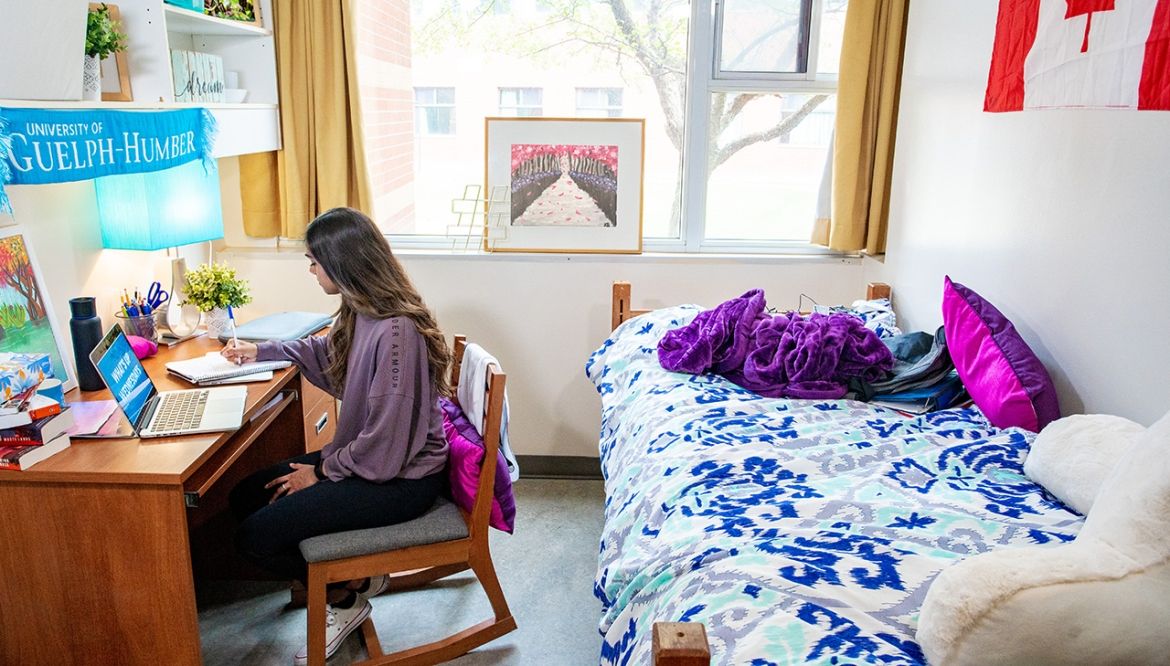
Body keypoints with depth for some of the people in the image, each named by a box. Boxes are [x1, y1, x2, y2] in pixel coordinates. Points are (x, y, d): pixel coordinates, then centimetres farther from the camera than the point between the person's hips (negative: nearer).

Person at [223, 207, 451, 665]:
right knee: (246, 498, 8)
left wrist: (322, 471, -10)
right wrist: (259, 351, 33)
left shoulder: (396, 332, -29)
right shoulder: (361, 313, 1)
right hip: (362, 455, 10)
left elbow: (384, 447, -25)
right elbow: (325, 353, 26)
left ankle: (345, 596, 14)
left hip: (400, 479, -9)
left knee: (256, 536, -12)